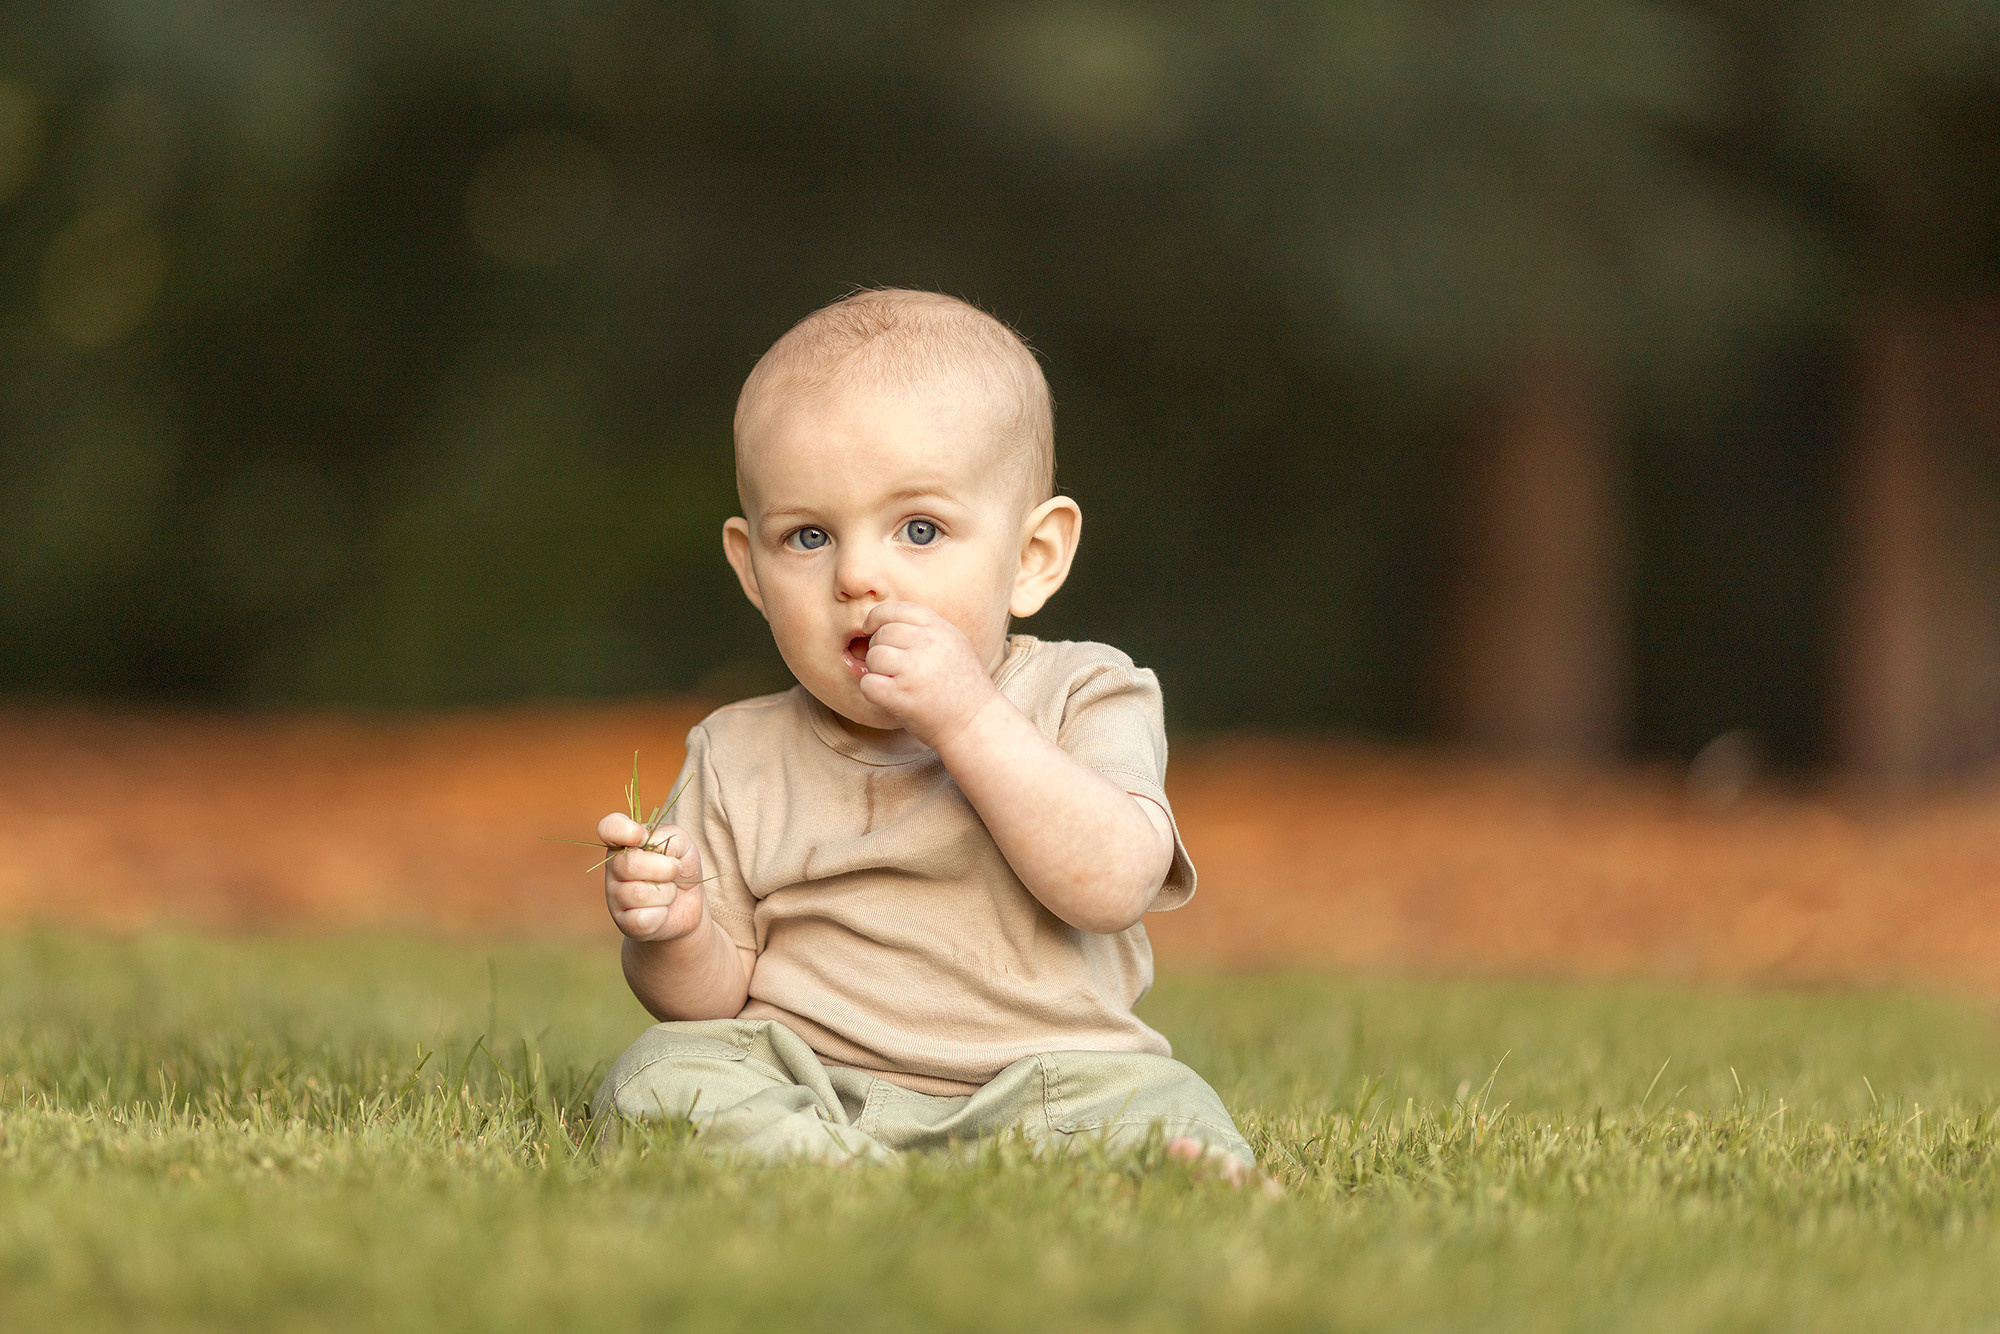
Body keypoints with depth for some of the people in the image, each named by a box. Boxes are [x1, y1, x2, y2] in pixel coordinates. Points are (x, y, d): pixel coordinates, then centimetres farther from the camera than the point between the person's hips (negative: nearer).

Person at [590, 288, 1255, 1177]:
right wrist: (674, 936, -15)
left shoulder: (1079, 700, 2)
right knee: (659, 1075, -25)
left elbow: (1110, 884, -16)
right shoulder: (740, 761, 8)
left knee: (1160, 1106, -29)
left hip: (1038, 1085, -2)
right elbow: (713, 1001, 9)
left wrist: (969, 719, -21)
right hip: (807, 1092, 2)